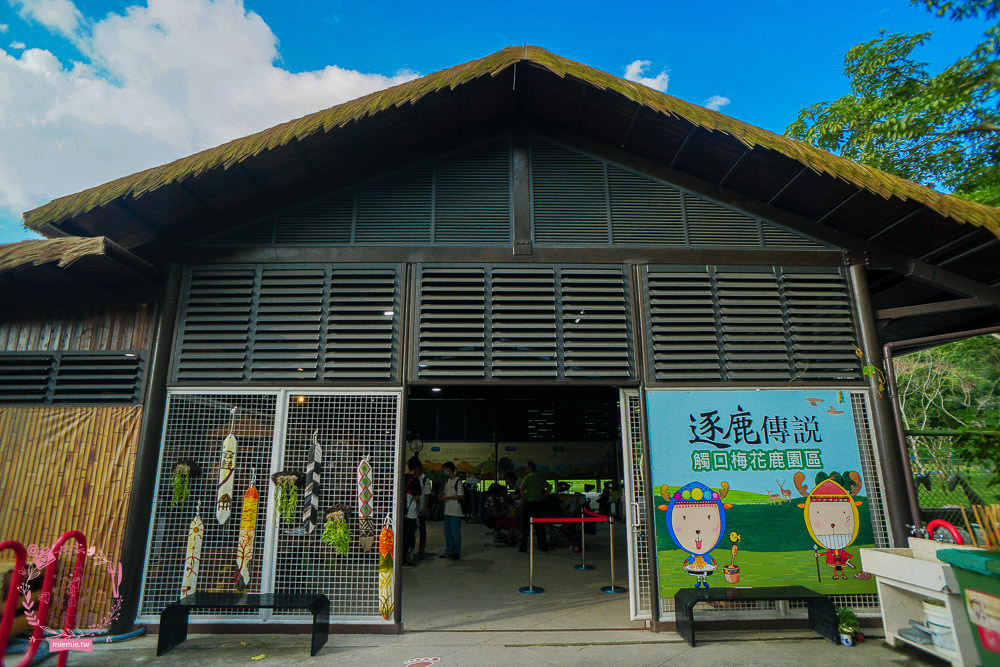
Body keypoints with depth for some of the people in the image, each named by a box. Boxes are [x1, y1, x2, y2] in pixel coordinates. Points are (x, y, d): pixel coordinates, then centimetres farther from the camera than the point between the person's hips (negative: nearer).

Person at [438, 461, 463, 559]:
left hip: (455, 512, -8)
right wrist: (442, 497, 2)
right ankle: (448, 551, 21)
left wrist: (447, 497, -13)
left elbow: (460, 496, -14)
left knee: (455, 533, -1)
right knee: (447, 532, 11)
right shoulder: (447, 481, 14)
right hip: (447, 511, 8)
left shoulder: (458, 481, -10)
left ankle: (456, 552, 9)